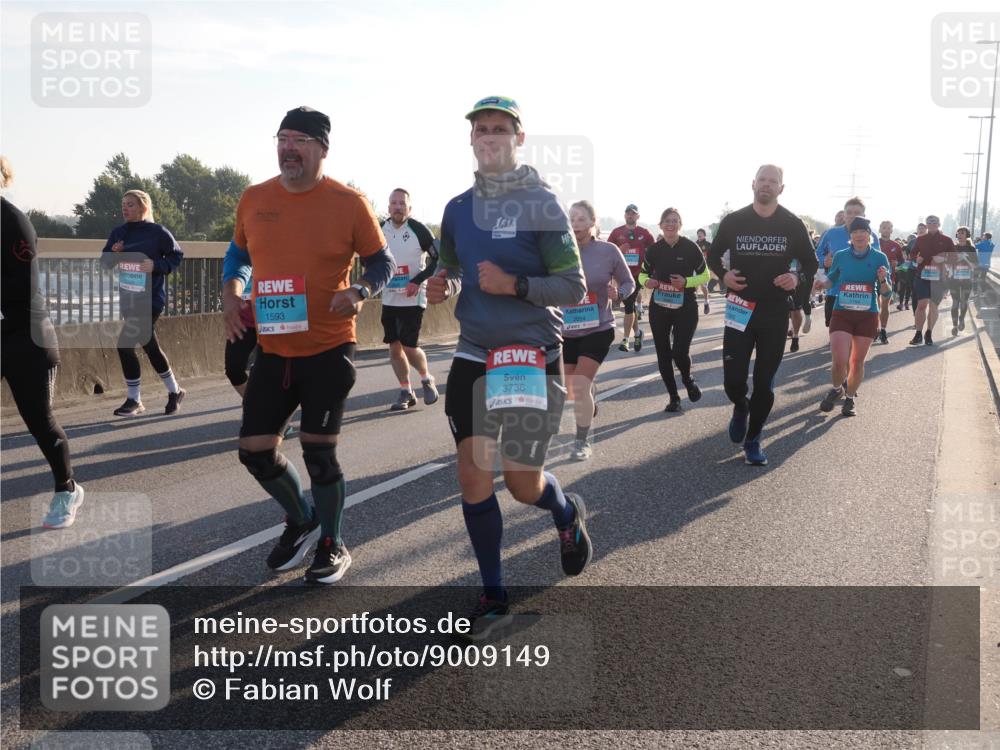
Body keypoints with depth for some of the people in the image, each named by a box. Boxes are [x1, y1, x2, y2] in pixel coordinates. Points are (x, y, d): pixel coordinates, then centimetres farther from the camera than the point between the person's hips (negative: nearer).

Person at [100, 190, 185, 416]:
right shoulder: (118, 232, 7)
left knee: (125, 345, -11)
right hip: (127, 300, 6)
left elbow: (177, 255, -1)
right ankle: (174, 391, 27)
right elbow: (104, 261, 11)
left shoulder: (157, 232, -8)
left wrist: (156, 264, -16)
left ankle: (134, 400, 5)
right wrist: (113, 254, -10)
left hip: (150, 299, -6)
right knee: (149, 346, 13)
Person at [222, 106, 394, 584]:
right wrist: (230, 293, 1)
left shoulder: (348, 203, -7)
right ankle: (300, 520, 35)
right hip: (272, 351, 5)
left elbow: (382, 261, 0)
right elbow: (240, 255, 19)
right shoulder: (254, 199, 5)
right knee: (254, 450, 6)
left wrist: (361, 290, -20)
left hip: (328, 350, -4)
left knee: (318, 451, 0)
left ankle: (332, 545, 23)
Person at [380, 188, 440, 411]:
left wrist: (418, 281, -16)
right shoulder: (380, 231, 4)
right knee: (394, 346, 5)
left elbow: (438, 258, -8)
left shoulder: (419, 230, -10)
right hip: (389, 298, 5)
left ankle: (427, 379, 19)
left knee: (409, 346, -9)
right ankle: (406, 393, 18)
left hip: (412, 299, -5)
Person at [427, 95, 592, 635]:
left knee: (524, 484, 1)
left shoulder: (541, 204, -7)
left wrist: (513, 285, -23)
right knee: (473, 479, 1)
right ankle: (493, 597, 17)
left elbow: (574, 288, -10)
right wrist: (442, 287, -1)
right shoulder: (458, 208, 8)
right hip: (473, 354, 5)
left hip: (531, 355, -4)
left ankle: (568, 515, 38)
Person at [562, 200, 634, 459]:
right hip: (567, 331, 3)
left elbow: (628, 282, 3)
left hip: (598, 329, -3)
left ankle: (583, 441, 5)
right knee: (573, 387, 15)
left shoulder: (609, 251, -8)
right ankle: (591, 409, 51)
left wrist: (617, 294, -17)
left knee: (580, 385, -14)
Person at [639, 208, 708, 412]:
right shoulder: (654, 250, 0)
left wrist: (686, 282, -19)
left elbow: (705, 276, -1)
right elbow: (642, 274, 11)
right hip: (659, 308, 3)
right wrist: (646, 282, -12)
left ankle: (688, 379, 23)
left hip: (686, 308, -3)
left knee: (680, 352, -13)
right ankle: (673, 397, 21)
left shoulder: (691, 248, -7)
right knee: (663, 354, 5)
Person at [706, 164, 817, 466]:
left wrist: (797, 278, -13)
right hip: (739, 311, 0)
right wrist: (723, 275, -10)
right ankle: (741, 407, 33)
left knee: (764, 384, 5)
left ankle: (753, 439, 23)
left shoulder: (793, 224, -1)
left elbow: (811, 263, 8)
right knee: (733, 381, -4)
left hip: (775, 314, 0)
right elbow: (713, 256, 11)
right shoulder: (733, 221, -1)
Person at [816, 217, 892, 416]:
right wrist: (822, 283, -4)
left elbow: (886, 294, 0)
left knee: (857, 362, 8)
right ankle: (837, 389, 21)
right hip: (841, 314, 0)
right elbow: (831, 280, 18)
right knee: (839, 362, -10)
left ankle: (850, 398, 30)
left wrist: (883, 280, -21)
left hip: (868, 316, 0)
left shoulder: (879, 258, -2)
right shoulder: (841, 256, 1)